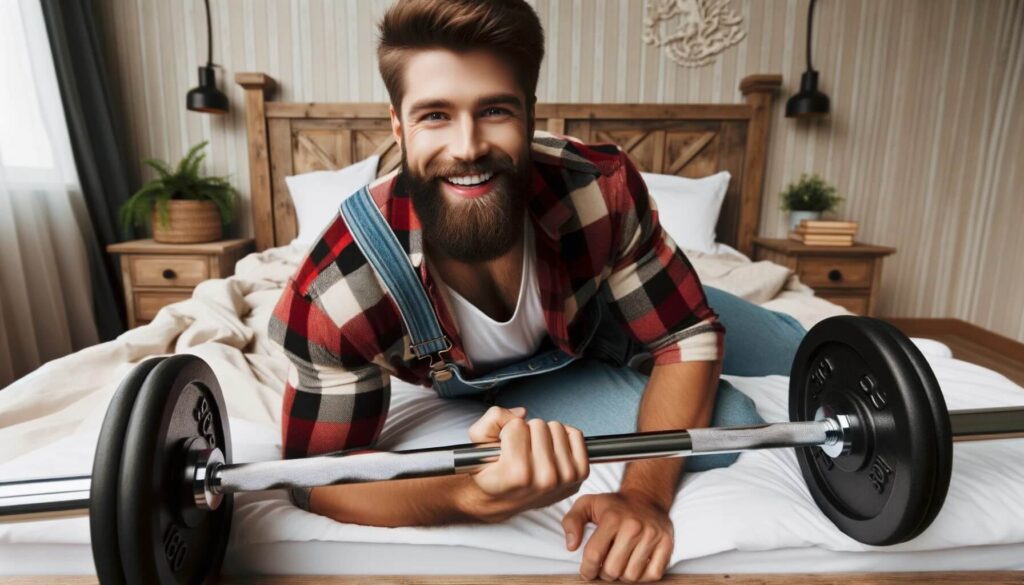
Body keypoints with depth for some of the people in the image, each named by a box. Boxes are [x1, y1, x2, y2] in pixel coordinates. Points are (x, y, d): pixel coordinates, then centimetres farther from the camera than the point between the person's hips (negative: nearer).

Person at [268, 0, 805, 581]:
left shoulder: (601, 186, -38)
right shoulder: (338, 291, -40)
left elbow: (689, 337, -25)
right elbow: (322, 476, -30)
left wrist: (645, 492, -39)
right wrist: (474, 495, -50)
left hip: (604, 306, 3)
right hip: (510, 385, -1)